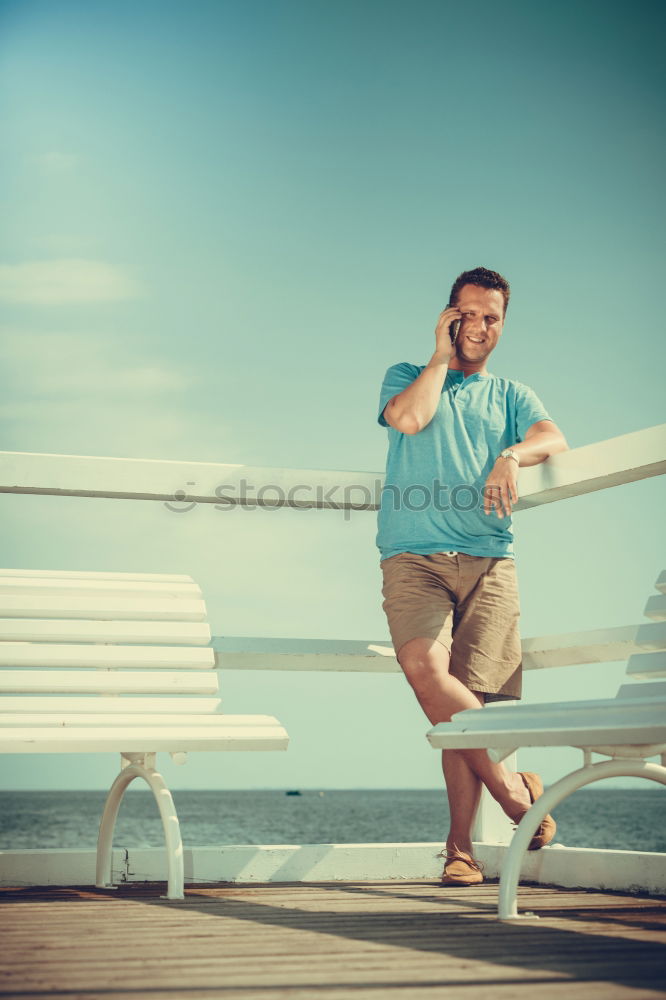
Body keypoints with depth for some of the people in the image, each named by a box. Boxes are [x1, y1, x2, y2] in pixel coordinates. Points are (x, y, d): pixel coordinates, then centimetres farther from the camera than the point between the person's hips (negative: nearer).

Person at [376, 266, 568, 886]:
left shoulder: (510, 395, 24)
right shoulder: (407, 375, 22)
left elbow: (554, 441, 5)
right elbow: (408, 418, -2)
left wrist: (512, 456, -16)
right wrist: (441, 355, 9)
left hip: (488, 560, 1)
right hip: (414, 556, -1)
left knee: (468, 693, -11)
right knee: (424, 667, -27)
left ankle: (461, 847, -5)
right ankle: (512, 787, -15)